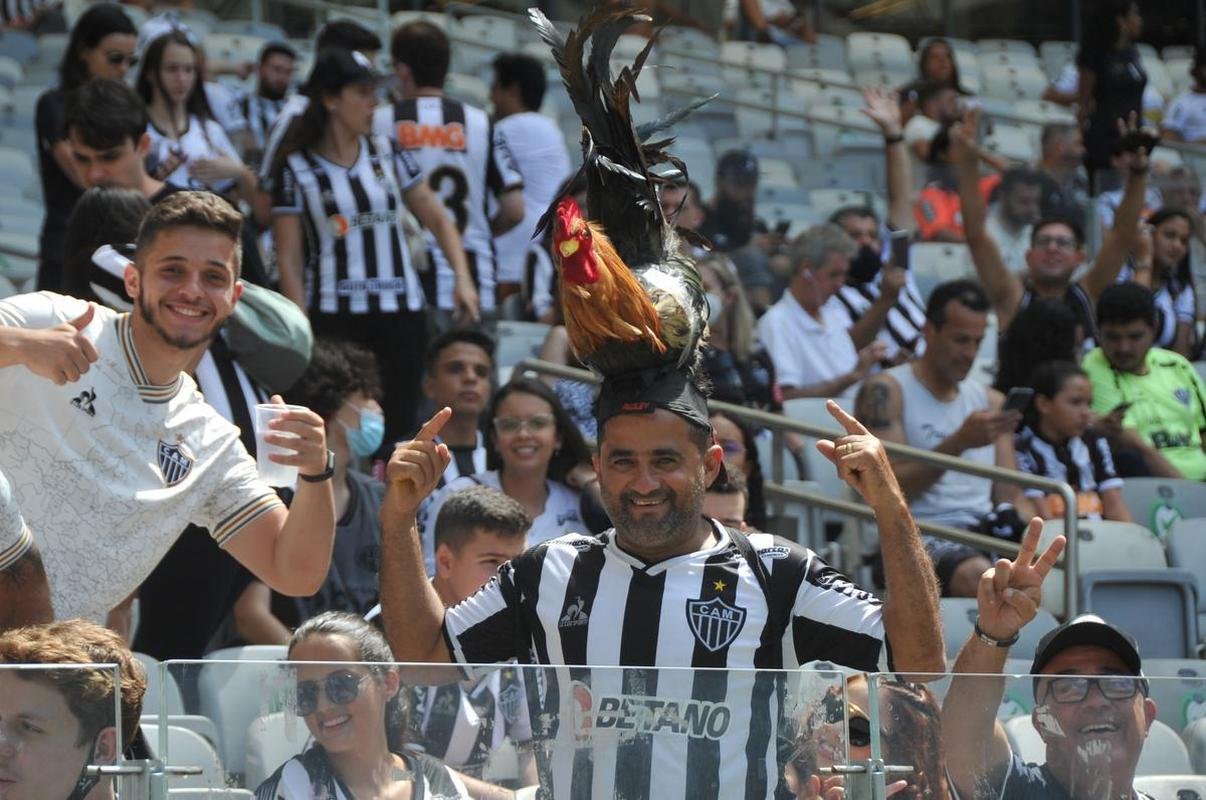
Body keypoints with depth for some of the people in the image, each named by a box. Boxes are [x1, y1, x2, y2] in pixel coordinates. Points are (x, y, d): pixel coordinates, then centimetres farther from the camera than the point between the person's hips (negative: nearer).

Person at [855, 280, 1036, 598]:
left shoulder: (991, 402, 21)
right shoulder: (887, 391, 3)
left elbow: (1011, 497, 17)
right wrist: (959, 442, -17)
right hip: (915, 535, -6)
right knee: (977, 574, -40)